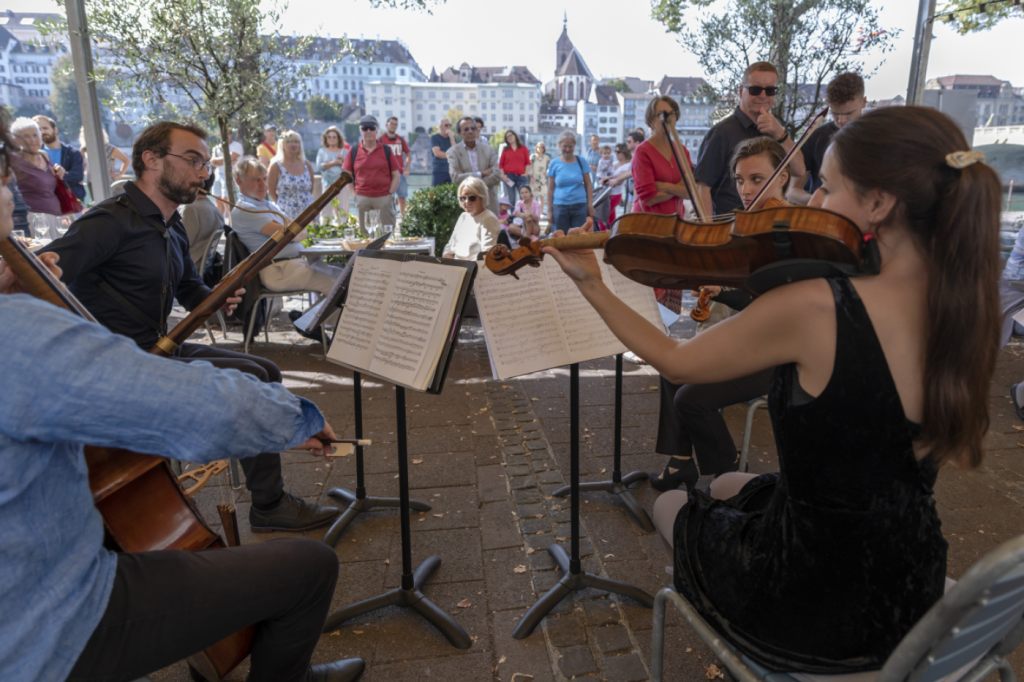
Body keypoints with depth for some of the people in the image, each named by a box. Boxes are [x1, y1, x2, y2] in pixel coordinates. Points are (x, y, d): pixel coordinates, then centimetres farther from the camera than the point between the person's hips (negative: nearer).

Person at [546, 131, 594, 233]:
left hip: (580, 206, 0)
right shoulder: (554, 163, 2)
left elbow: (588, 185, 6)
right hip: (560, 206, 0)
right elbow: (550, 189, 3)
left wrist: (590, 205, 0)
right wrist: (549, 209, 0)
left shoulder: (581, 161, 3)